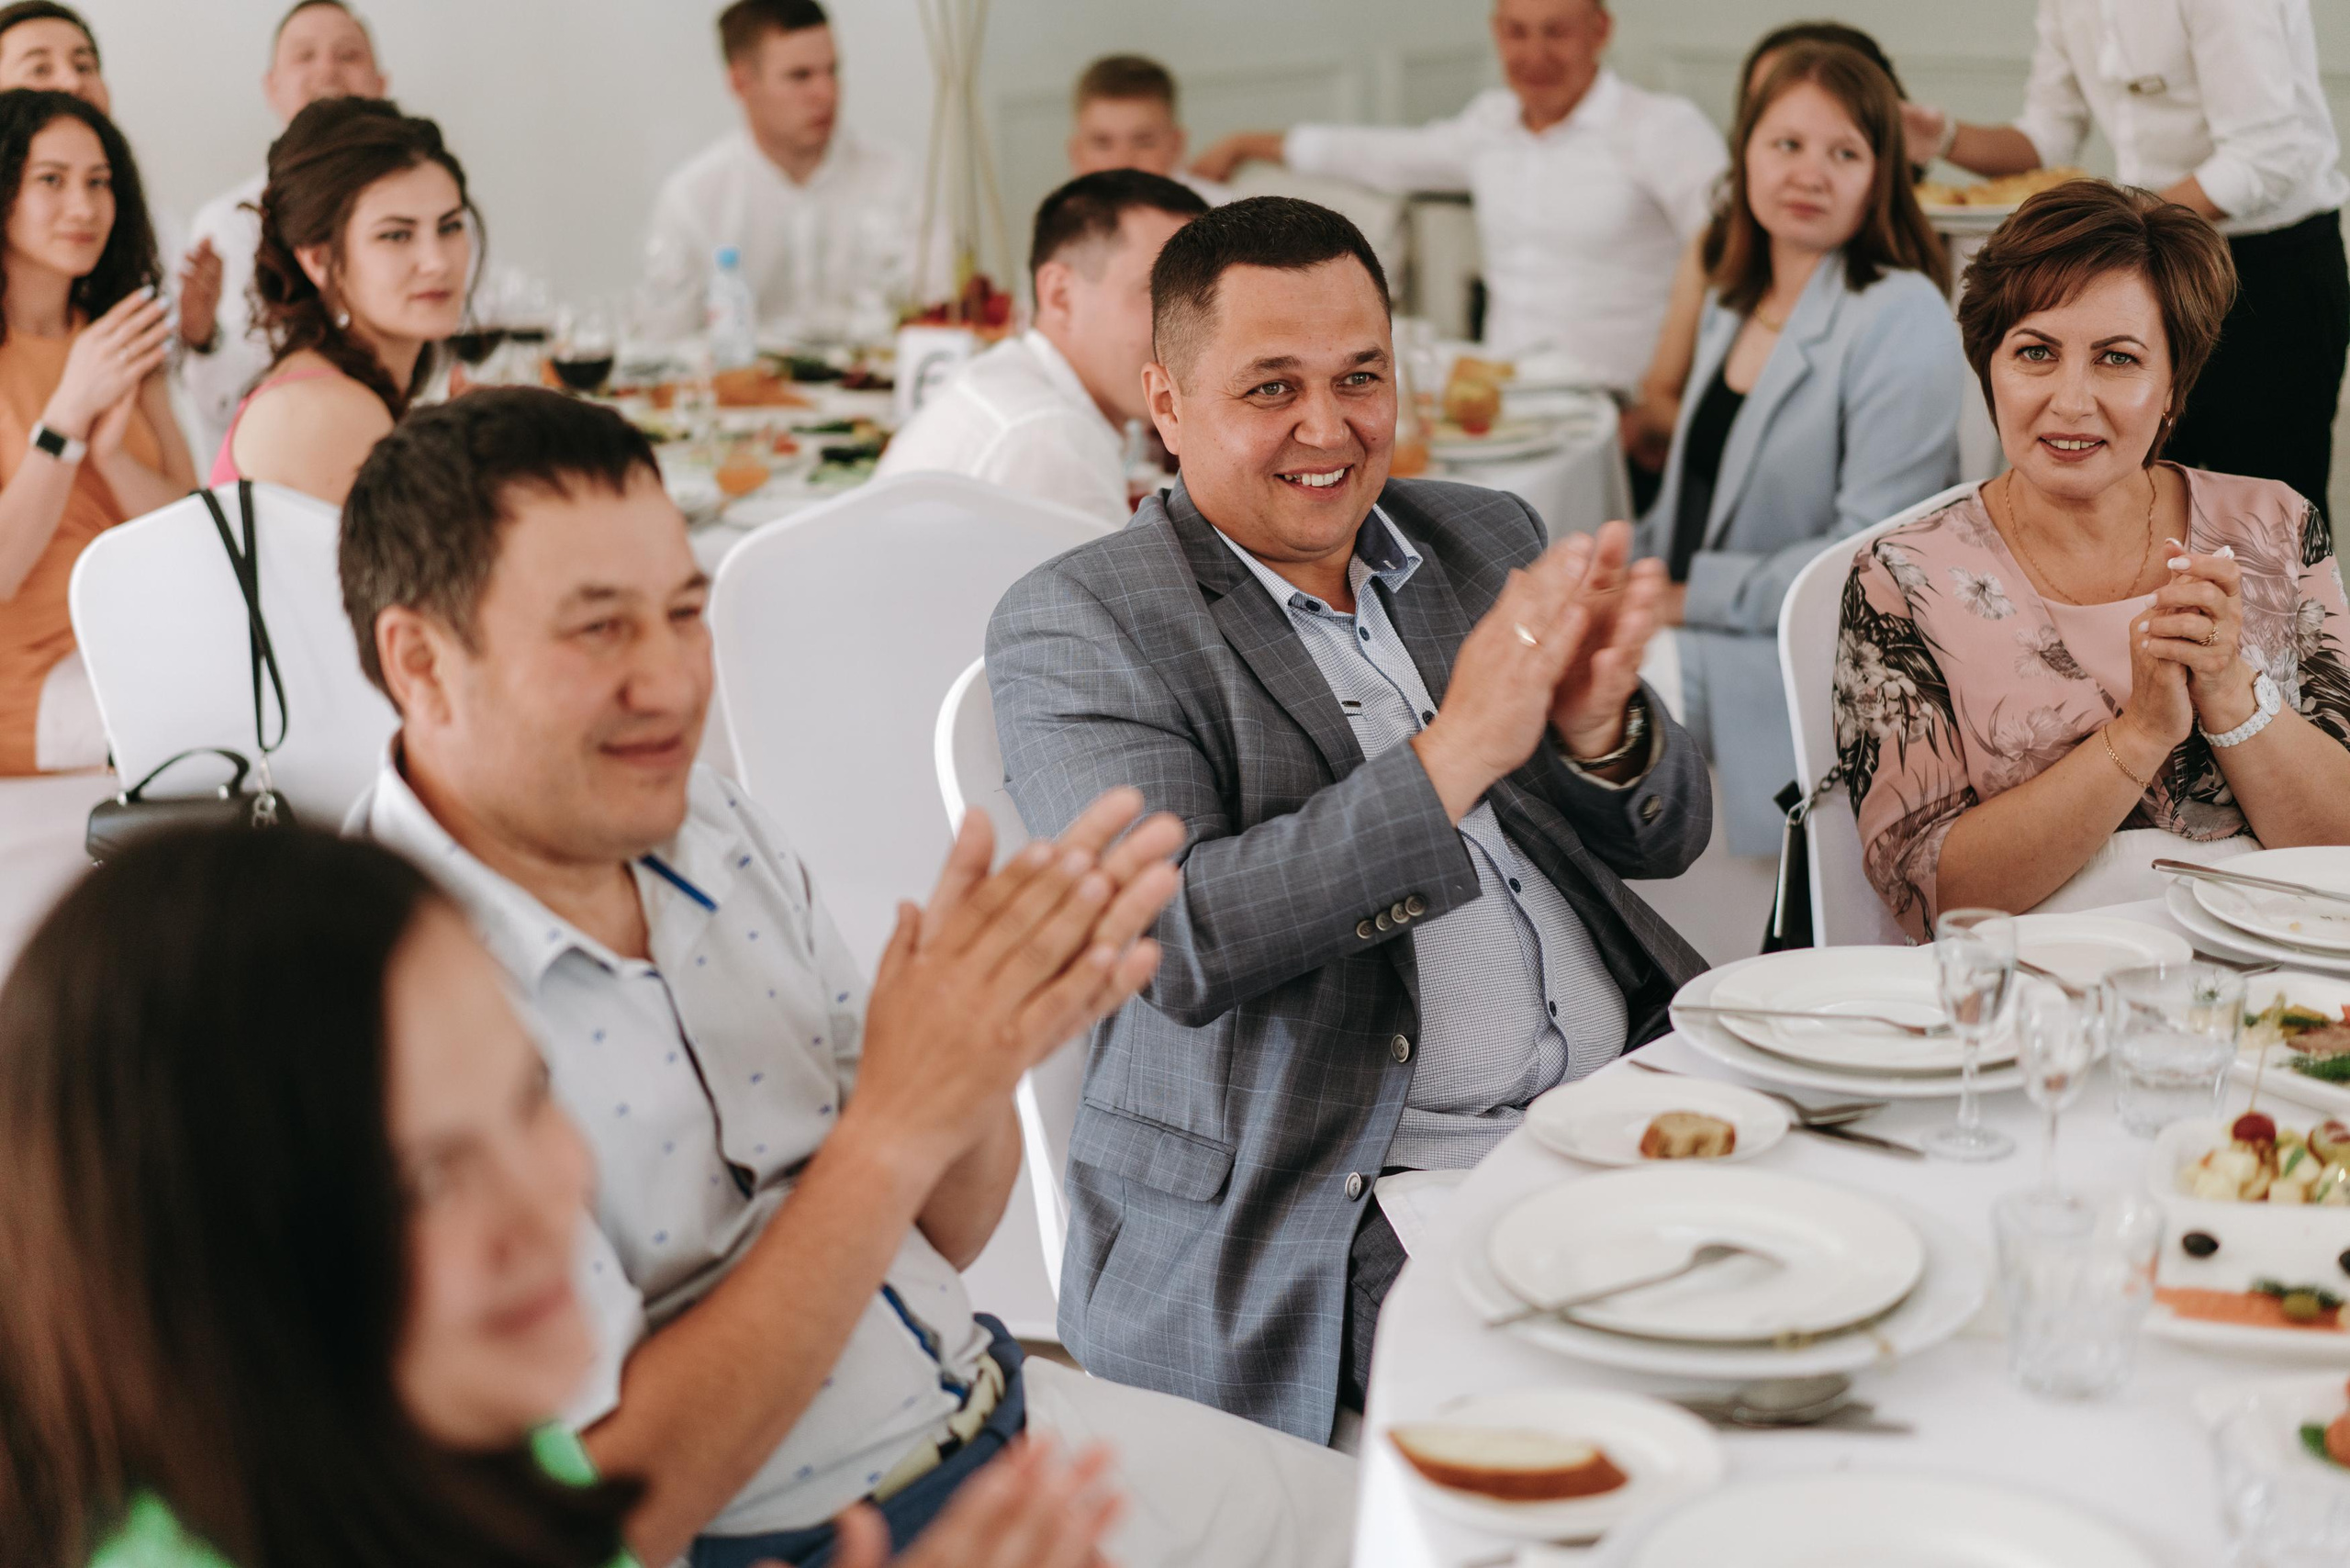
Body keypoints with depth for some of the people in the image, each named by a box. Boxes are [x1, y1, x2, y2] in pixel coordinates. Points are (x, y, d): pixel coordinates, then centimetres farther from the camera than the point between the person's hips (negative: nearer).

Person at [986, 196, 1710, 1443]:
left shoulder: (1485, 538, 15)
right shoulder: (1074, 628, -3)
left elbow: (1667, 838, 14)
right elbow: (1178, 943, -17)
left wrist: (1599, 727, -10)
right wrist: (1452, 753, -22)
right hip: (1350, 1220, -6)